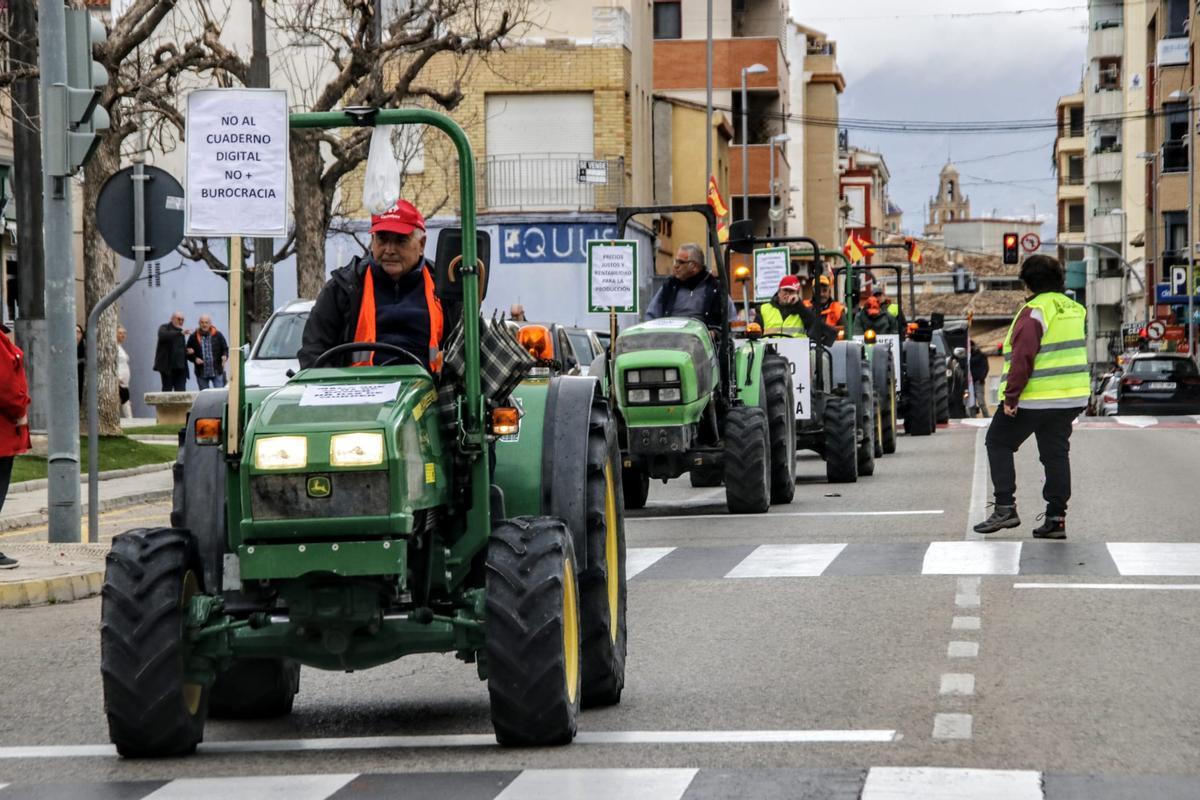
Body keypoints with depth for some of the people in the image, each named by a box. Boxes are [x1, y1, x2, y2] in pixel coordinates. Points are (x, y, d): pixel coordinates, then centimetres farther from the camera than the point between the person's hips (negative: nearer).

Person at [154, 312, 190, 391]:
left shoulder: (180, 331, 20)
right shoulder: (164, 328, 0)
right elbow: (163, 335, -25)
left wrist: (187, 351, 8)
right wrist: (180, 333, -33)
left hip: (180, 366, 6)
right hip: (168, 366, -6)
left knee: (181, 391, -4)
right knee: (167, 390, -4)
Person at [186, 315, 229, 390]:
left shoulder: (218, 335, 3)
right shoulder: (193, 337, 3)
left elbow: (225, 349, 6)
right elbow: (188, 353, 8)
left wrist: (225, 356, -15)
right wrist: (195, 359, -11)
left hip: (217, 372, -1)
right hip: (201, 373, 1)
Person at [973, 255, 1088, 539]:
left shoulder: (1035, 311, -15)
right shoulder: (1075, 309, 11)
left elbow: (1022, 357, -21)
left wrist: (1010, 396, -17)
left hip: (1033, 398, -7)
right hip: (1071, 398, 7)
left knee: (998, 443, 8)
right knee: (1056, 454, 10)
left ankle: (1005, 507, 0)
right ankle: (1056, 518, 5)